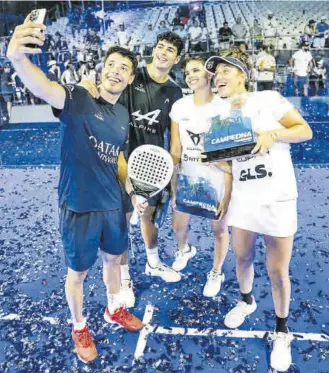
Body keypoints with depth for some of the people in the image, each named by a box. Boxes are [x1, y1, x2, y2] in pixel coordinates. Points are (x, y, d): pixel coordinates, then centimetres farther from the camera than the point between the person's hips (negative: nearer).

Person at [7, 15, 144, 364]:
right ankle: (79, 327, 39)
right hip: (79, 207, -6)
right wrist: (19, 58, -55)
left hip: (113, 205, 6)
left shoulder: (123, 114, 6)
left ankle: (114, 309, 50)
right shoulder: (77, 98, -14)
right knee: (78, 271, 12)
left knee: (113, 258, 23)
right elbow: (43, 88, -36)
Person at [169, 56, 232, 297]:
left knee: (219, 229, 12)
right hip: (187, 177, 4)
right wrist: (173, 186, 1)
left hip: (216, 179, -3)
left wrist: (227, 195, -16)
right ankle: (185, 250, 53)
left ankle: (216, 273, 39)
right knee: (178, 226, 16)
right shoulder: (179, 106, -1)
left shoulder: (224, 108, -12)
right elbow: (175, 149, 2)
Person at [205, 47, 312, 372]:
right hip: (242, 199, 4)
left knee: (277, 272, 4)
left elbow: (306, 131, -5)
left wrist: (274, 133, -22)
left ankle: (282, 331, 28)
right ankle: (246, 301, 48)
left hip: (278, 199, -4)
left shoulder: (269, 99, -7)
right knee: (242, 257, 17)